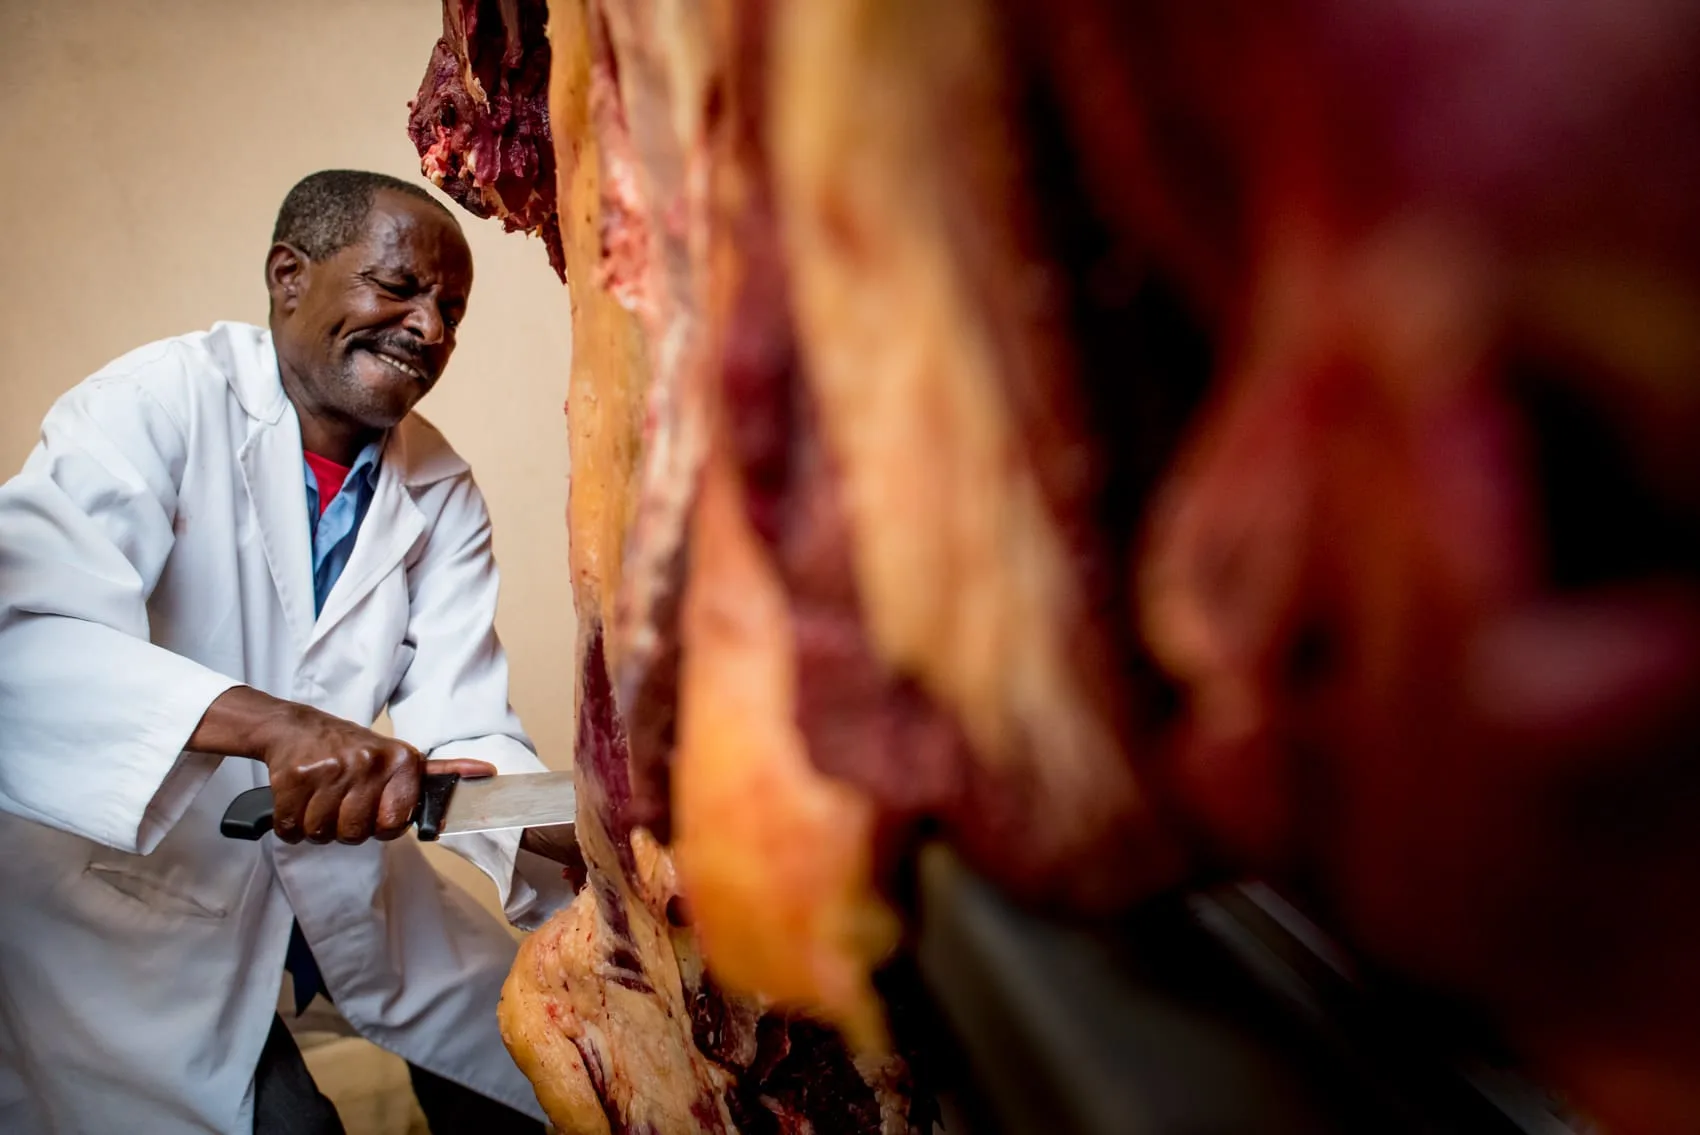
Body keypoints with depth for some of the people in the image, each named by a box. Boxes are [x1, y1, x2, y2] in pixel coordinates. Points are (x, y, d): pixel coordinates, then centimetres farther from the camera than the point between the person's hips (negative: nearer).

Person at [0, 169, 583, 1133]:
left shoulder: (443, 498, -1)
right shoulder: (163, 403, -16)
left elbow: (464, 732, -9)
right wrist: (267, 724, -47)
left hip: (328, 868, 5)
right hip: (127, 897, -5)